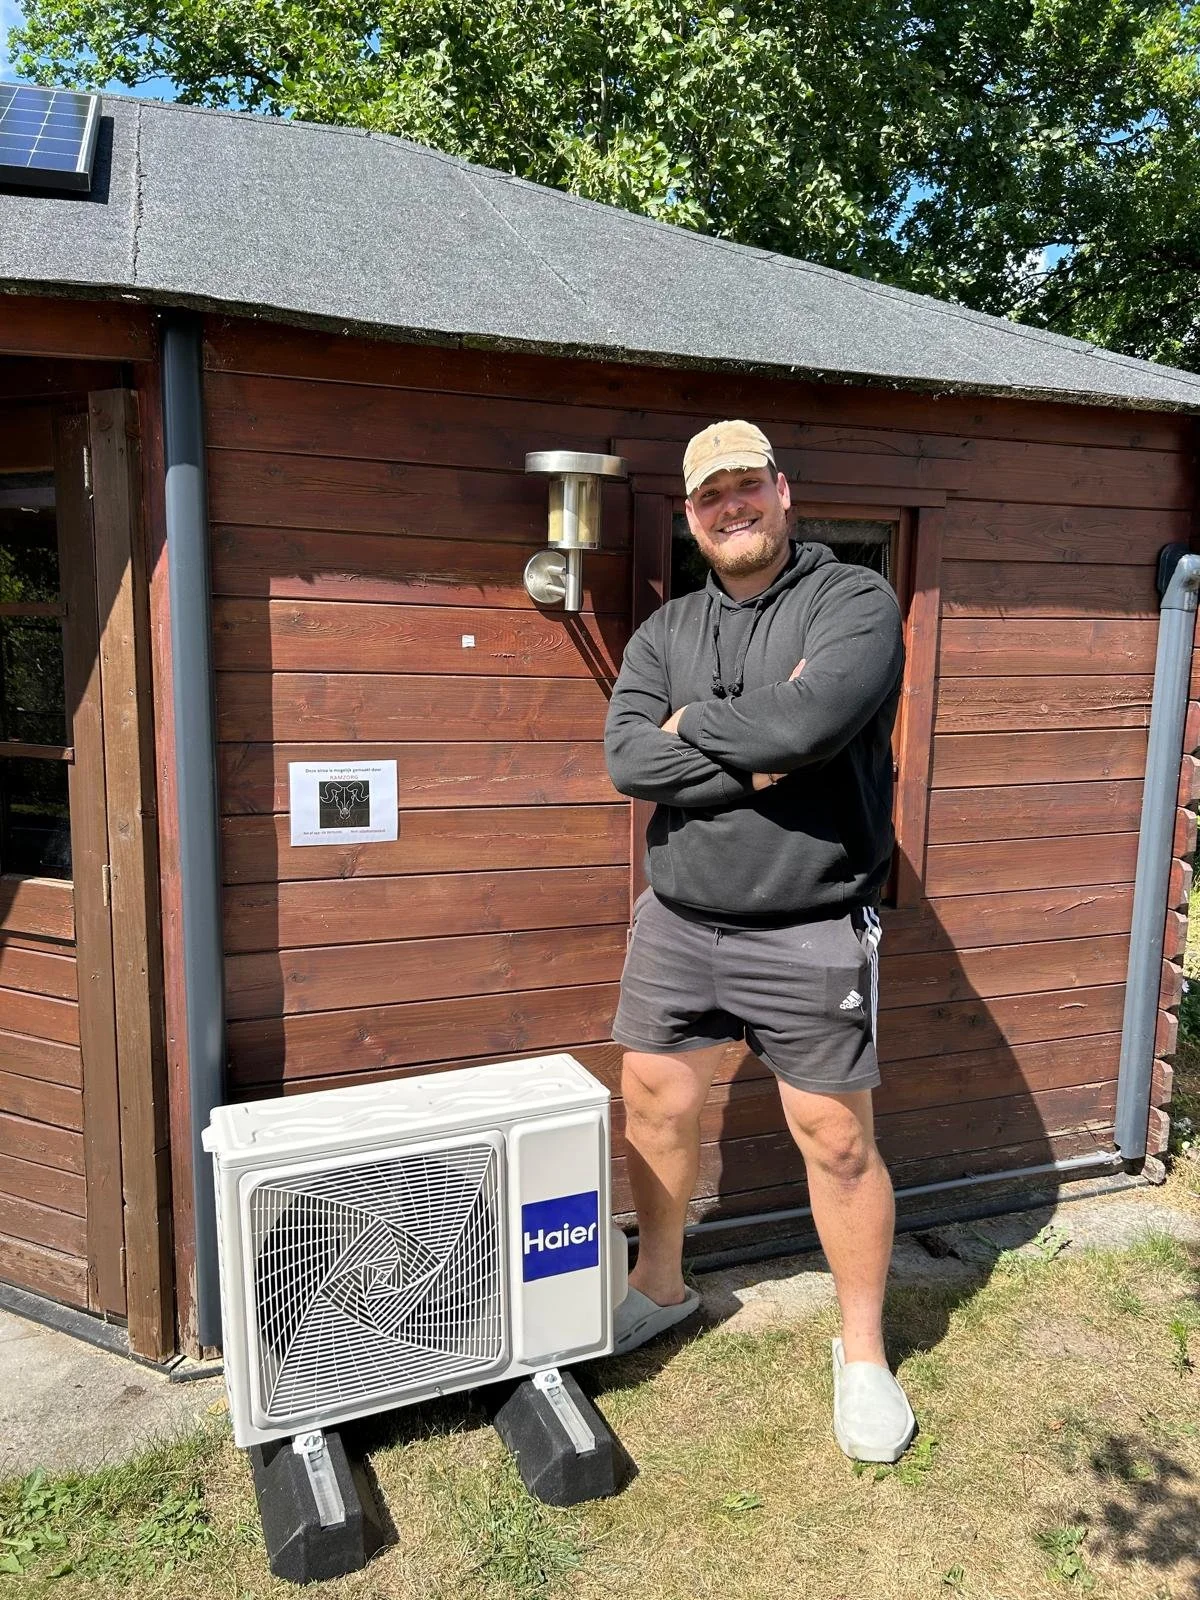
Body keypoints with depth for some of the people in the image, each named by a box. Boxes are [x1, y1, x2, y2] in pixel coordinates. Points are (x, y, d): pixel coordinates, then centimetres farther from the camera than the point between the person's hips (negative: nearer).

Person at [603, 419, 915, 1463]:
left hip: (811, 935, -4)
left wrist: (695, 724, -11)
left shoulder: (855, 601, -7)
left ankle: (863, 1350, 29)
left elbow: (812, 718, -27)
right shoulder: (666, 631, 7)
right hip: (678, 924, 5)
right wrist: (760, 753, -17)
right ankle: (660, 1287, 41)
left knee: (839, 1143, 6)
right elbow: (628, 759, -9)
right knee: (655, 1106, 15)